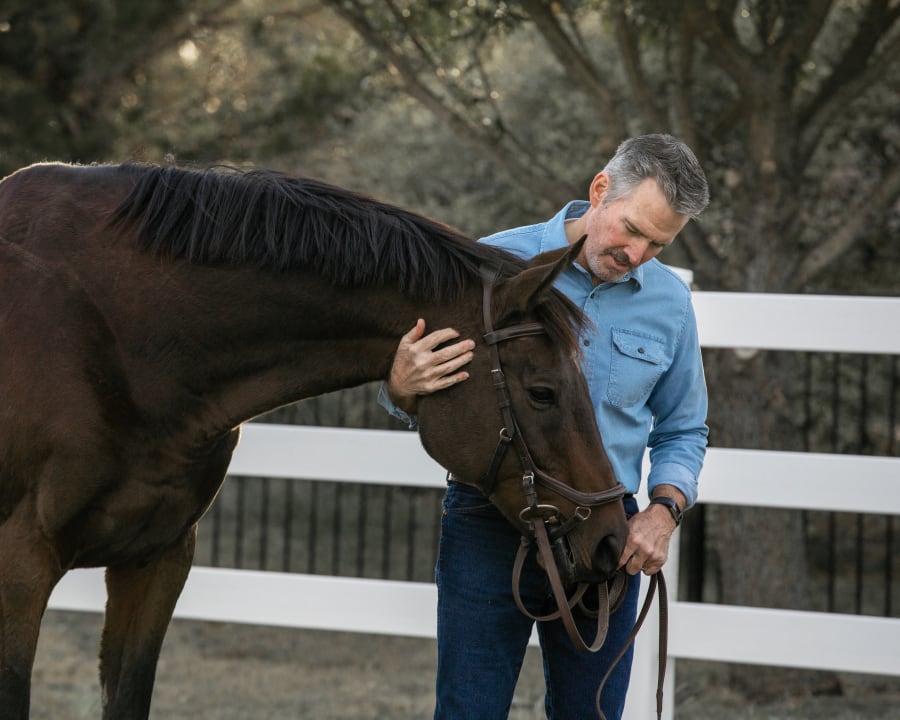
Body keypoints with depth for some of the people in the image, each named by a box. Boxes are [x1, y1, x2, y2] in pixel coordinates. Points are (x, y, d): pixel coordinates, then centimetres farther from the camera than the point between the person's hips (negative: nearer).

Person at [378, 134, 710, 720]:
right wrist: (403, 388, -25)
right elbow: (416, 406, 0)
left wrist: (665, 510, -4)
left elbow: (682, 433, 16)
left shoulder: (670, 304, 4)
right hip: (488, 532, -3)